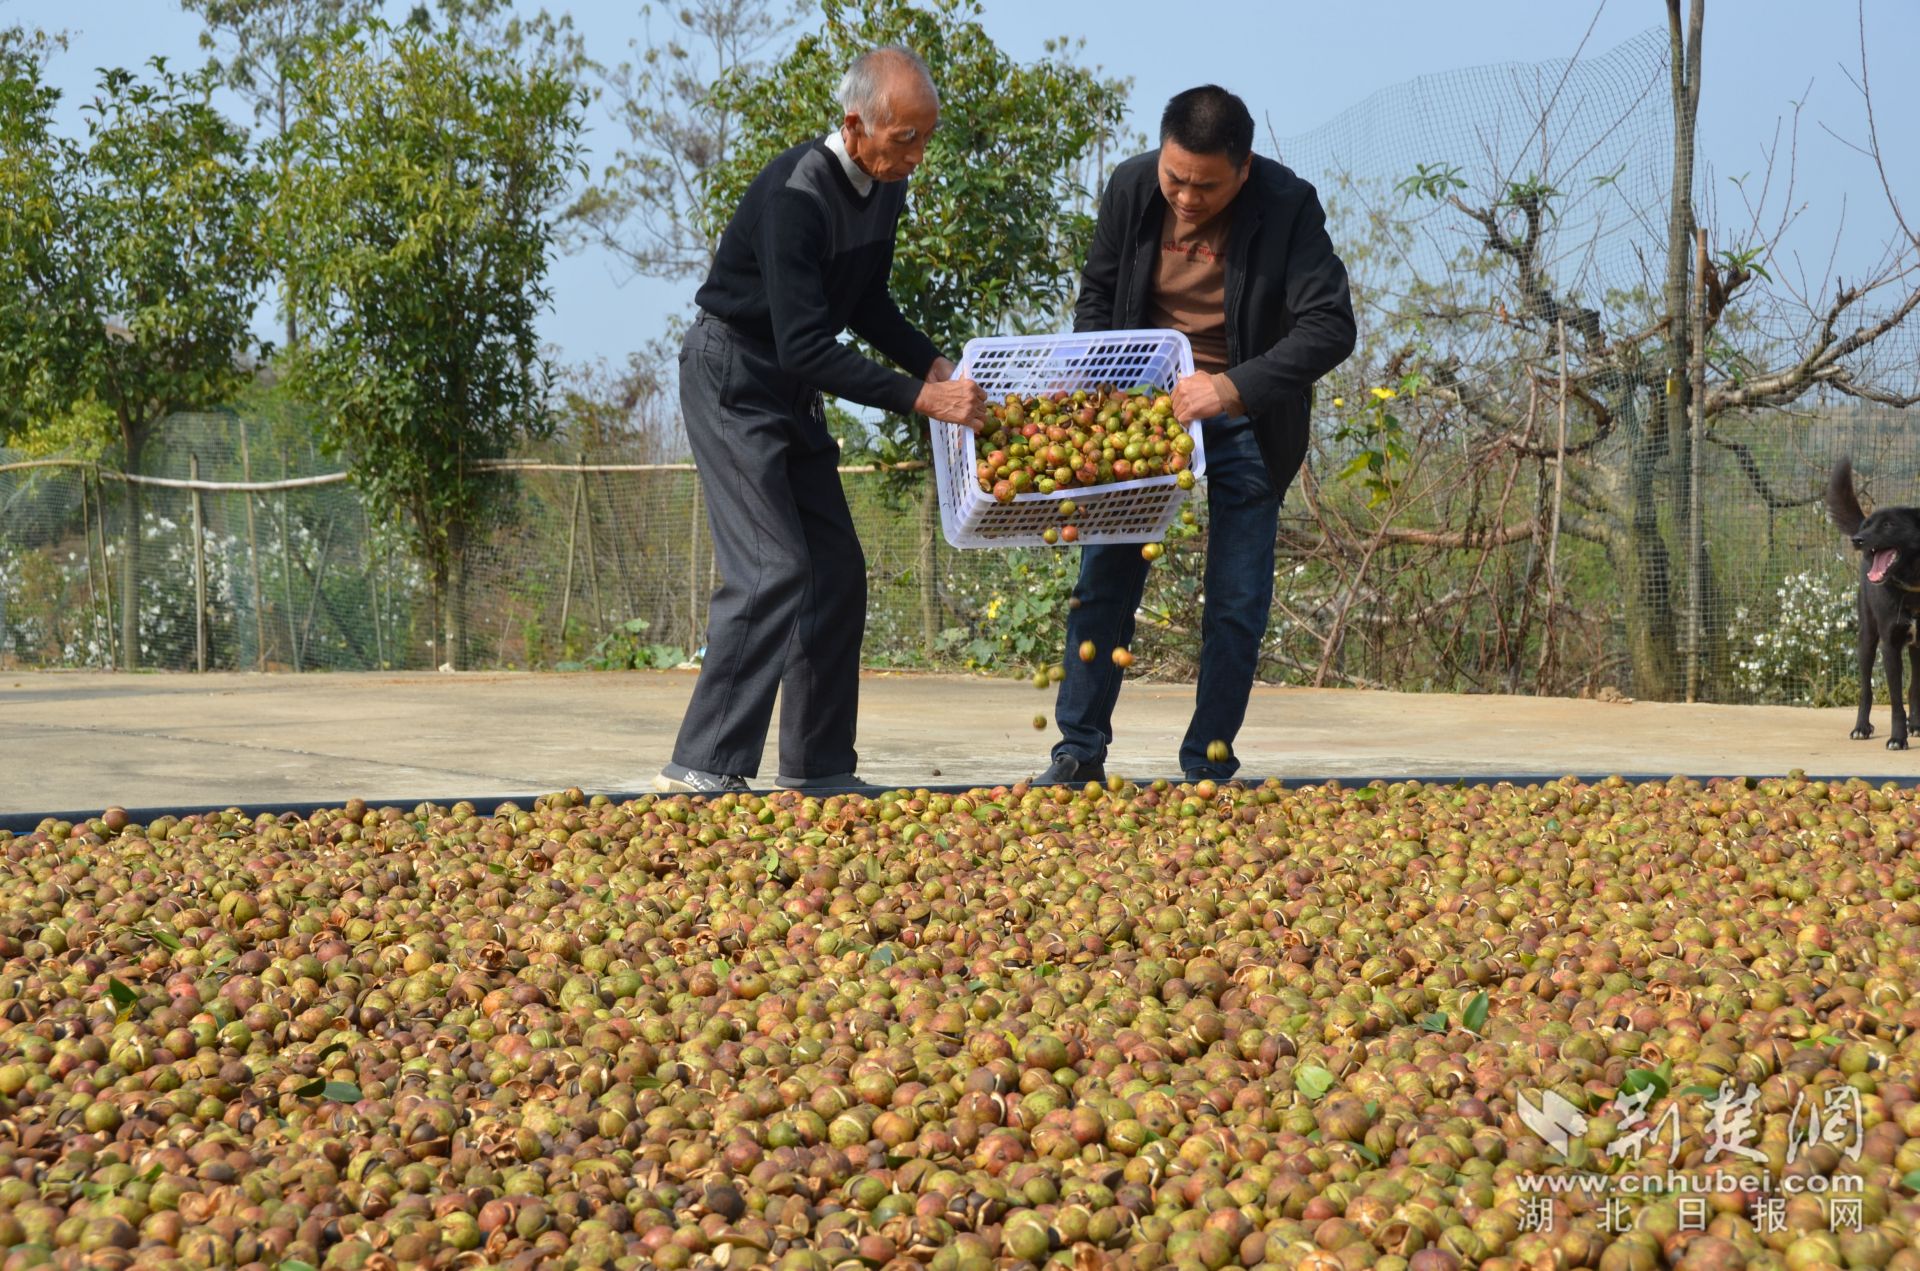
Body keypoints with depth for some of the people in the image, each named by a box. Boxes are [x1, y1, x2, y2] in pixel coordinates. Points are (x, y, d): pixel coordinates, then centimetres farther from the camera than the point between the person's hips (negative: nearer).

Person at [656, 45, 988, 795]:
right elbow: (805, 347, -31)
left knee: (837, 572, 7)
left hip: (791, 393, 9)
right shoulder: (796, 196, -27)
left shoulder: (884, 189, 1)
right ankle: (701, 766, -16)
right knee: (774, 572, -18)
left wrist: (938, 366, -1)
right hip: (733, 381, -9)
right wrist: (922, 398, -31)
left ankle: (817, 765, 14)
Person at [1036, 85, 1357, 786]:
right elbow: (1097, 292, 7)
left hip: (1245, 418, -2)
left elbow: (1331, 326, -24)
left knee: (1238, 603, 0)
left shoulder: (1288, 206, -20)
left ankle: (1207, 770, 11)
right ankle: (1079, 754, 12)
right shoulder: (1131, 187, -9)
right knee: (1106, 576, 2)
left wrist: (1236, 386, -34)